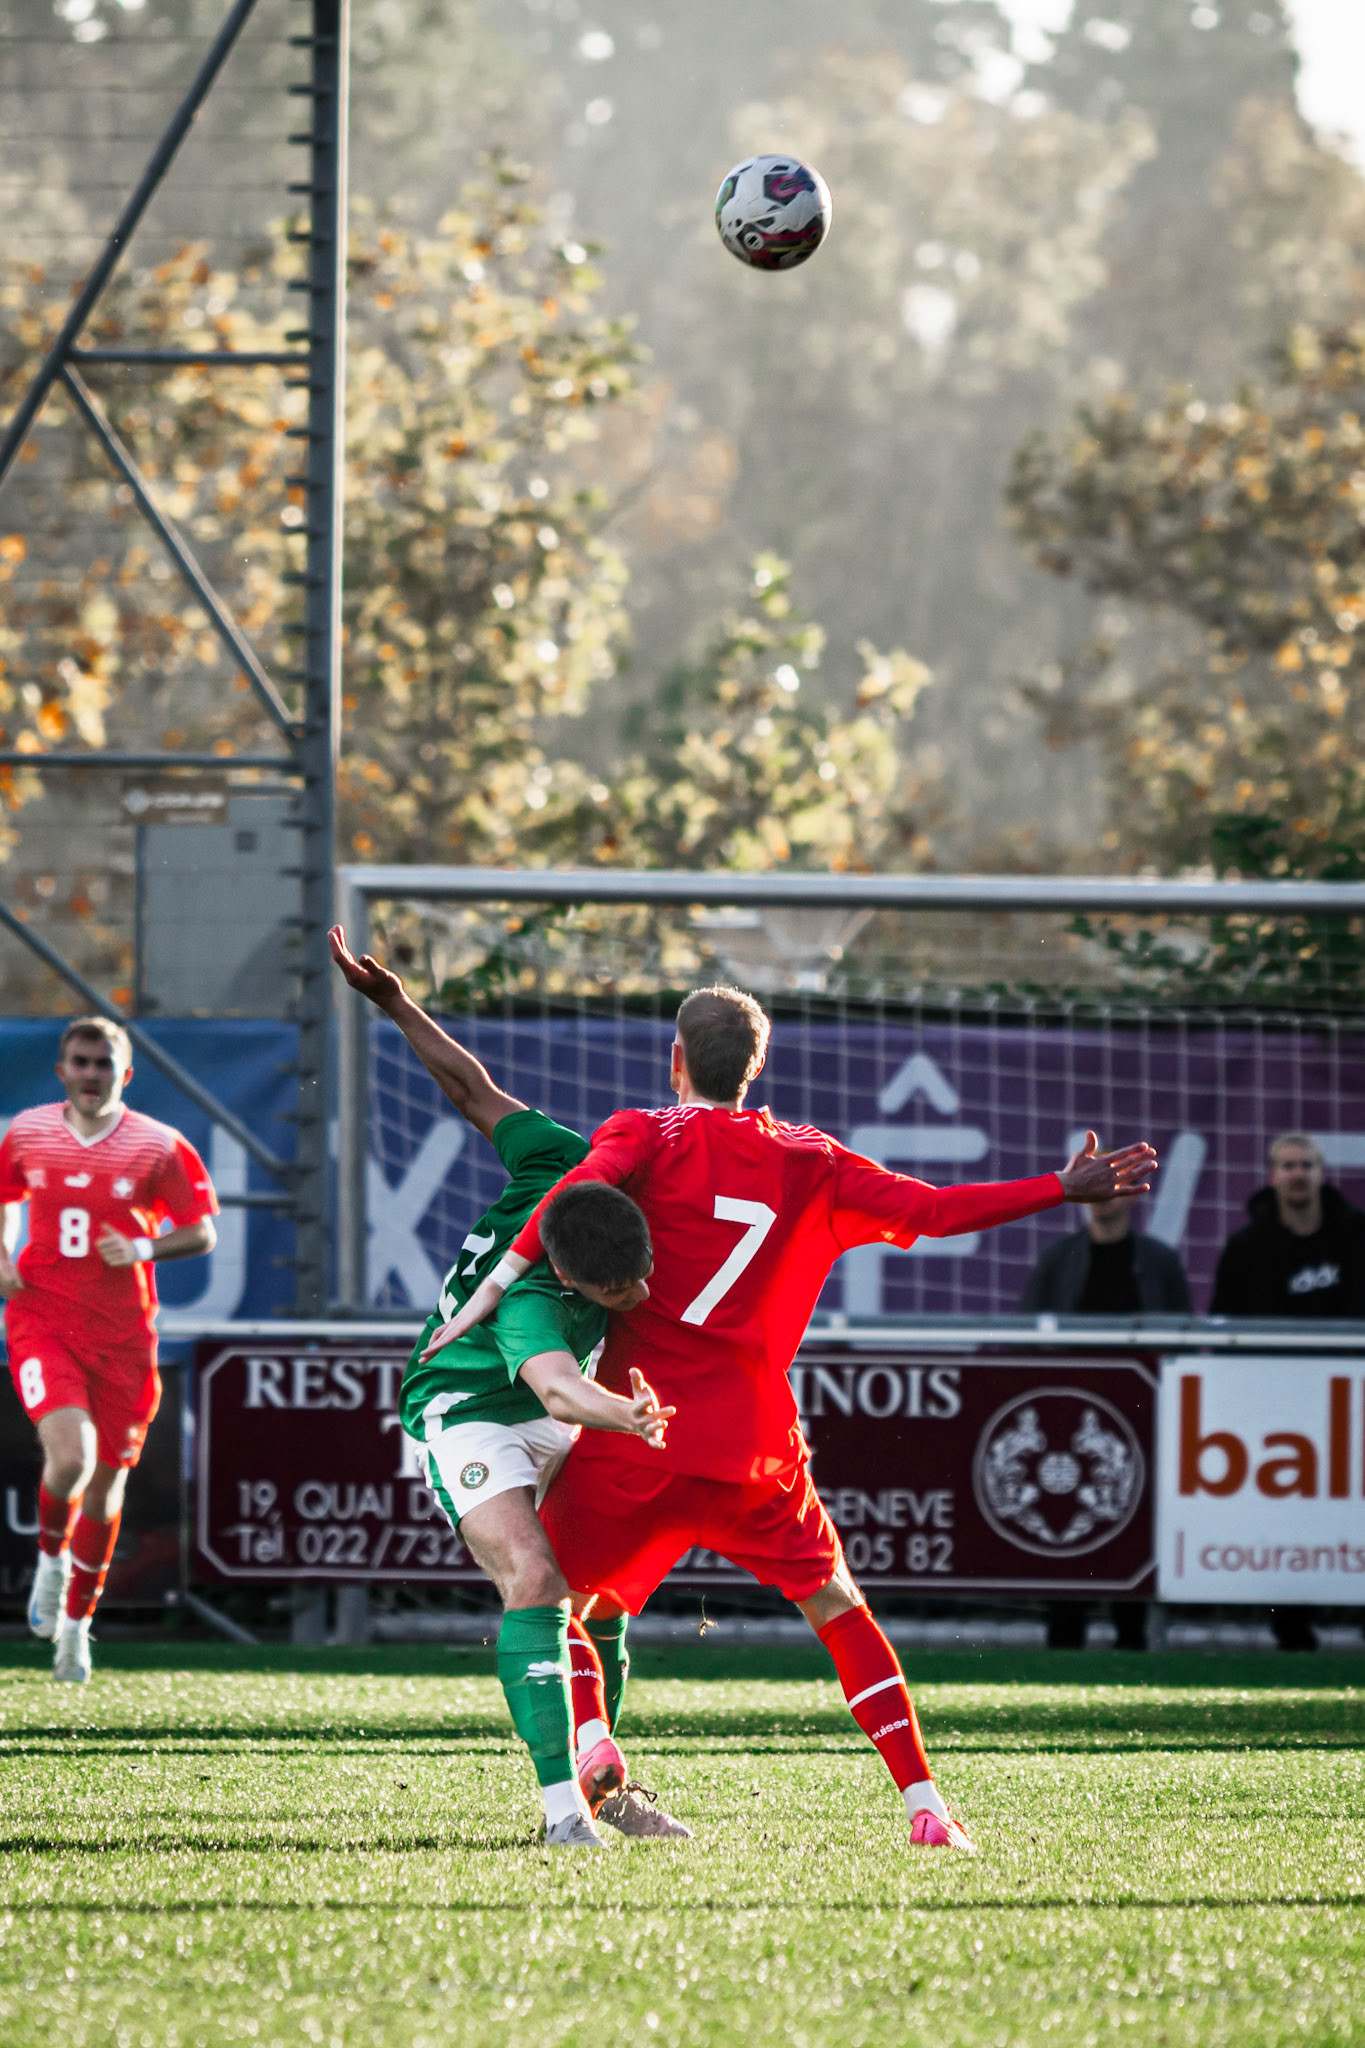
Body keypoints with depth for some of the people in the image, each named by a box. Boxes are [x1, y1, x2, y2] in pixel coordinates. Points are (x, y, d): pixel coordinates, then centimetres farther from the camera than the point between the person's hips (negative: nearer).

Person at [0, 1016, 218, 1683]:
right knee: (71, 1456, -23)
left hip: (123, 1333, 1)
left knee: (105, 1485, 7)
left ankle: (75, 1623, 26)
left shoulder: (157, 1147, -3)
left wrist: (143, 1248, -18)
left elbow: (201, 1232, 1)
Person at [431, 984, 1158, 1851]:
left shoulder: (650, 1137, 2)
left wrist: (500, 1282, -23)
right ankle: (925, 1804, 6)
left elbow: (588, 1182, -19)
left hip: (632, 1444, -2)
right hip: (753, 1446, 2)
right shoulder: (809, 1162, 9)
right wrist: (1065, 1190, 15)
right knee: (839, 1609, 15)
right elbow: (934, 1210, 7)